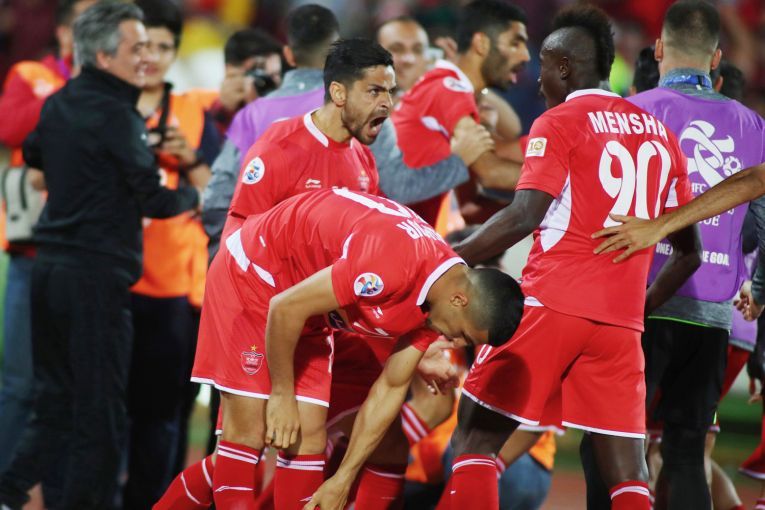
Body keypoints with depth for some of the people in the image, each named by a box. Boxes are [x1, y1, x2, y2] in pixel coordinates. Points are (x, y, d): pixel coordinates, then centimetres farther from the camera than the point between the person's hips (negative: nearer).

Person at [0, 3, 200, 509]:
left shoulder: (58, 104, 11)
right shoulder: (116, 115, -13)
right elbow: (155, 199, -12)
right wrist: (195, 195, 7)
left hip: (50, 266, 8)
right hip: (98, 273, -8)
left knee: (56, 404, 13)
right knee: (101, 415, -1)